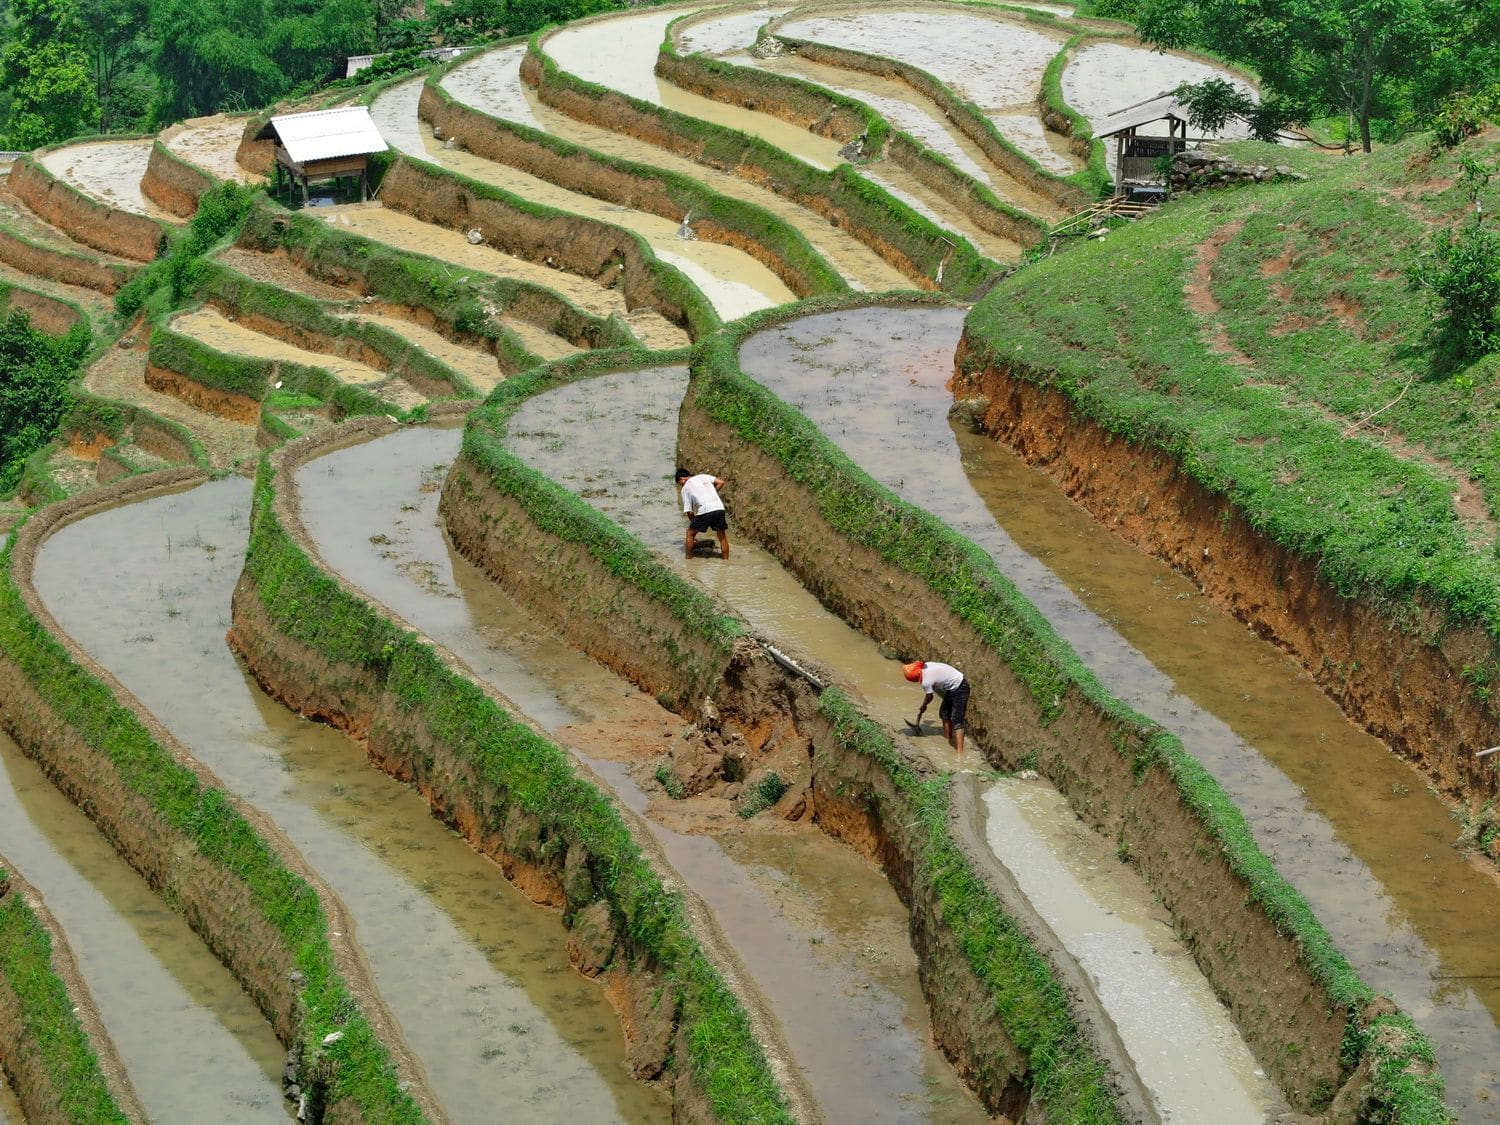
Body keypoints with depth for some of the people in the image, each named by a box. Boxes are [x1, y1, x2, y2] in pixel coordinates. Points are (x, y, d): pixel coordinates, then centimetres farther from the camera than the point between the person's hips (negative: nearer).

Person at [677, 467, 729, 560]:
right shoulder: (703, 476, 23)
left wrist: (694, 522, 22)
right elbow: (720, 483, 13)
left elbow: (689, 511, 9)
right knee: (722, 535, 19)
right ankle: (725, 556, 24)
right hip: (719, 508, 4)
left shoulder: (685, 488, 11)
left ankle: (688, 556, 22)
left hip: (704, 510, -4)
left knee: (690, 534, 16)